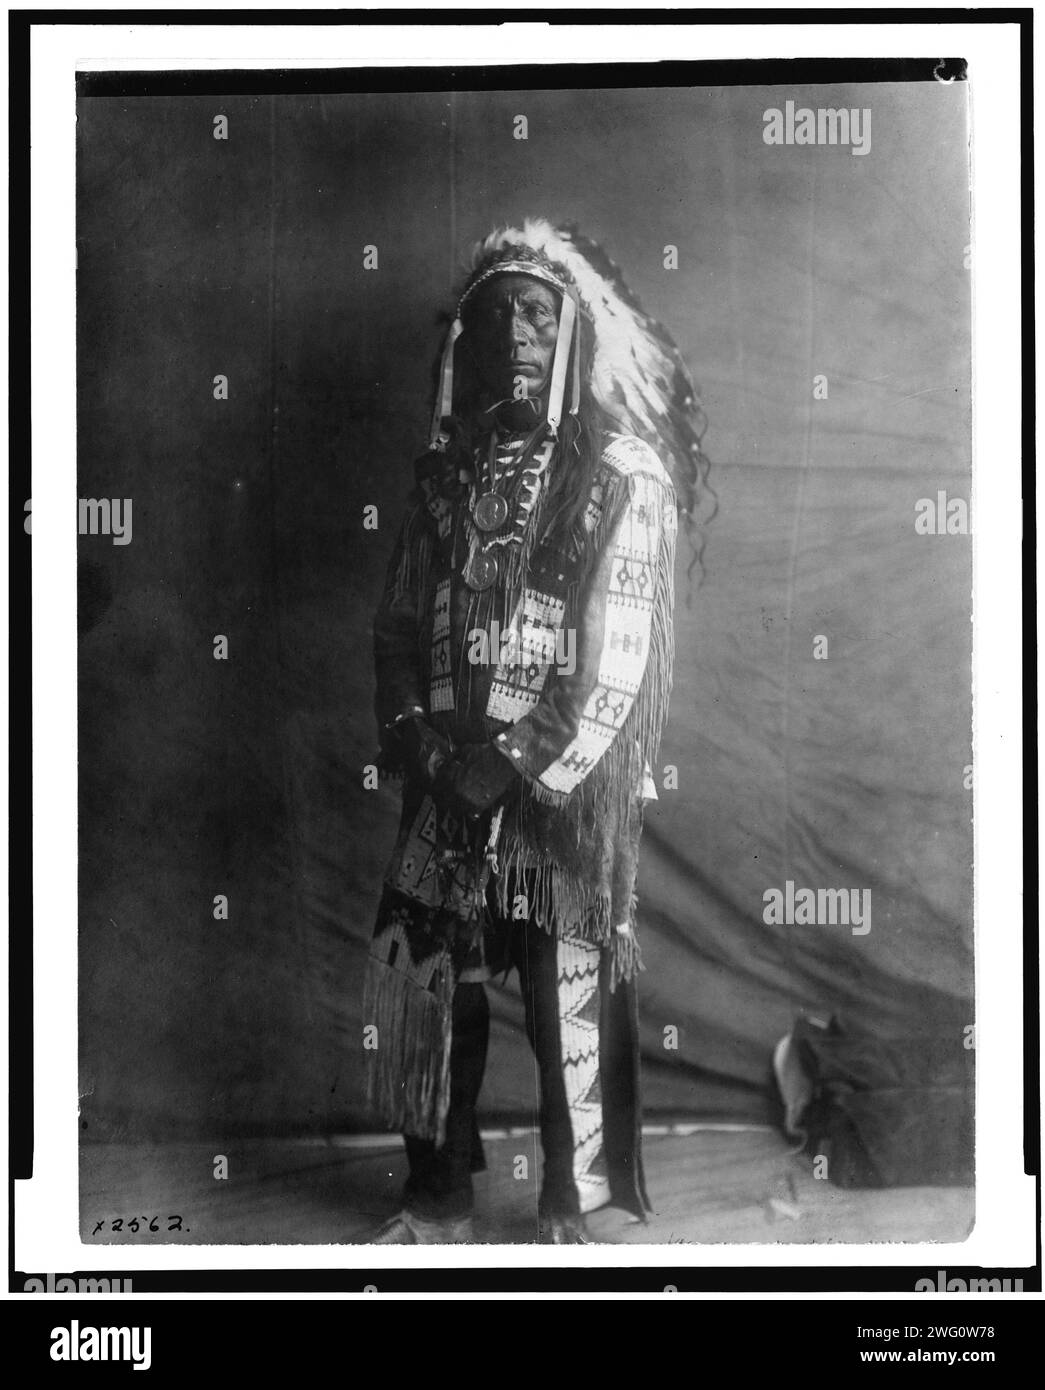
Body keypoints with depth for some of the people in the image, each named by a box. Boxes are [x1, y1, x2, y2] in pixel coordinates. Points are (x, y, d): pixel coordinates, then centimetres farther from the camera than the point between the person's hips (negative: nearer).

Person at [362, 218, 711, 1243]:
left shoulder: (624, 474, -6)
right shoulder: (448, 468, 10)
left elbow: (621, 658, -12)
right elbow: (398, 621, 13)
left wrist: (520, 767, -13)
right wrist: (415, 736, -2)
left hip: (565, 793, -5)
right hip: (447, 788, 5)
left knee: (570, 1009, 3)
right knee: (424, 991, 10)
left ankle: (565, 1217, 20)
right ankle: (438, 1204, 28)